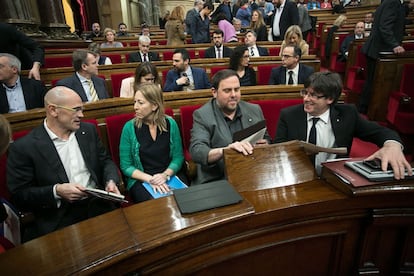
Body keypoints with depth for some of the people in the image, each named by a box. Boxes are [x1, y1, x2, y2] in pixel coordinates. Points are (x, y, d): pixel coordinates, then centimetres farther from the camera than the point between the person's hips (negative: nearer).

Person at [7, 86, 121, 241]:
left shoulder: (89, 131, 8)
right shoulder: (23, 147, -6)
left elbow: (105, 161, 15)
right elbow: (18, 195, -4)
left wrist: (111, 181, -5)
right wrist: (56, 191, -19)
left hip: (98, 206, 4)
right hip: (58, 218, -4)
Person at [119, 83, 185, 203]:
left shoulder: (170, 124, 1)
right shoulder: (129, 127, -3)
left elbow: (178, 157, 5)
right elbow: (126, 166, -1)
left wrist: (165, 175, -14)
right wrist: (150, 179, -15)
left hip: (170, 175, 2)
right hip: (141, 180, -1)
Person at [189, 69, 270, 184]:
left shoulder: (254, 110, 11)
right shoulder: (201, 115, -2)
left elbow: (266, 140, 21)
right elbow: (196, 151, -15)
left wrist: (263, 144, -3)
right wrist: (224, 150, -33)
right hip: (215, 182, -3)